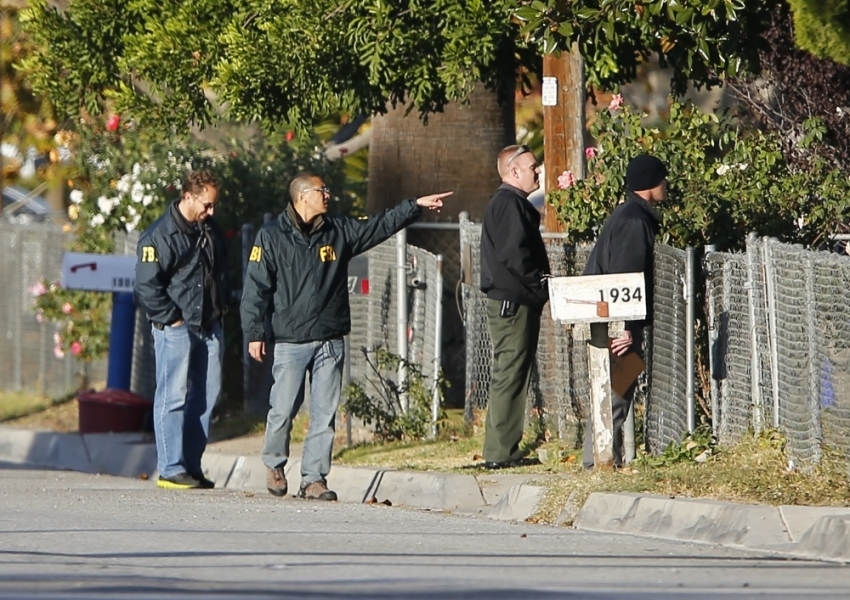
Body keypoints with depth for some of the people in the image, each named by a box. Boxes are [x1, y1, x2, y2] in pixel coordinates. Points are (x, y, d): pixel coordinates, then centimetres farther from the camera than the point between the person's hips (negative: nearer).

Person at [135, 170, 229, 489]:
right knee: (173, 397, -7)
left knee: (206, 397, 7)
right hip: (176, 328, -7)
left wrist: (220, 306, 16)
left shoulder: (211, 232, 14)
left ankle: (192, 465, 14)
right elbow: (146, 285, -12)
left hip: (209, 327, 7)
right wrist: (171, 319, -13)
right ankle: (171, 469, -6)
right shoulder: (159, 236, -10)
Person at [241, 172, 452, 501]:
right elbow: (256, 286, -2)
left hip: (330, 342, 4)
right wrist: (254, 332, -7)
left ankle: (314, 479, 5)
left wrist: (416, 205, 8)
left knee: (325, 414, 1)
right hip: (290, 341, -4)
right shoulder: (272, 236, -1)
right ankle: (274, 466, 21)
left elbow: (382, 225, 16)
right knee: (283, 410, -2)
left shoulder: (339, 232, 11)